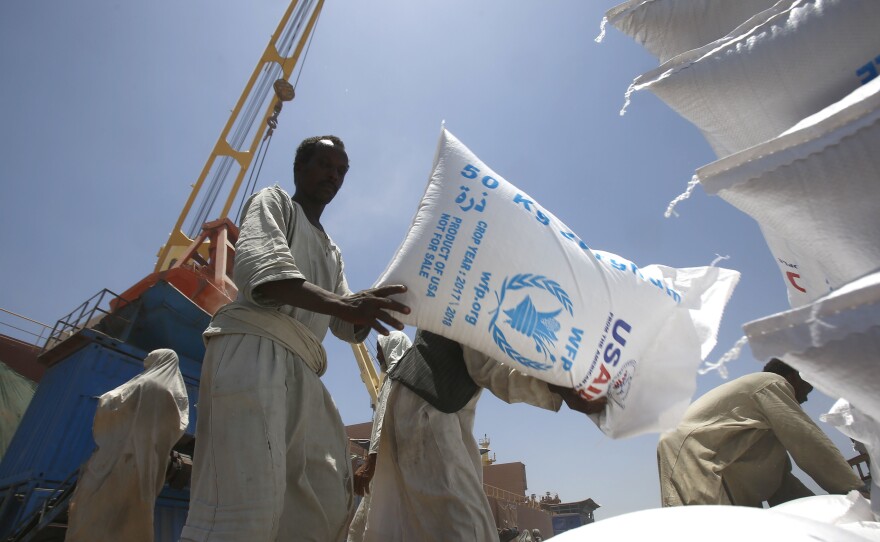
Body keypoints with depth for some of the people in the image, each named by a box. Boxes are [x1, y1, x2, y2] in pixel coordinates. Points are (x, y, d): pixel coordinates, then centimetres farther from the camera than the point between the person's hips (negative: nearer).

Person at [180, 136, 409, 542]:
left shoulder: (332, 253, 33)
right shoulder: (273, 201, 12)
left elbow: (346, 326, 24)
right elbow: (257, 265, -10)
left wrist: (375, 306, 2)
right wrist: (340, 303, -24)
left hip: (301, 369, 8)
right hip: (255, 347, -8)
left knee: (329, 501, 0)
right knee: (246, 506, -21)